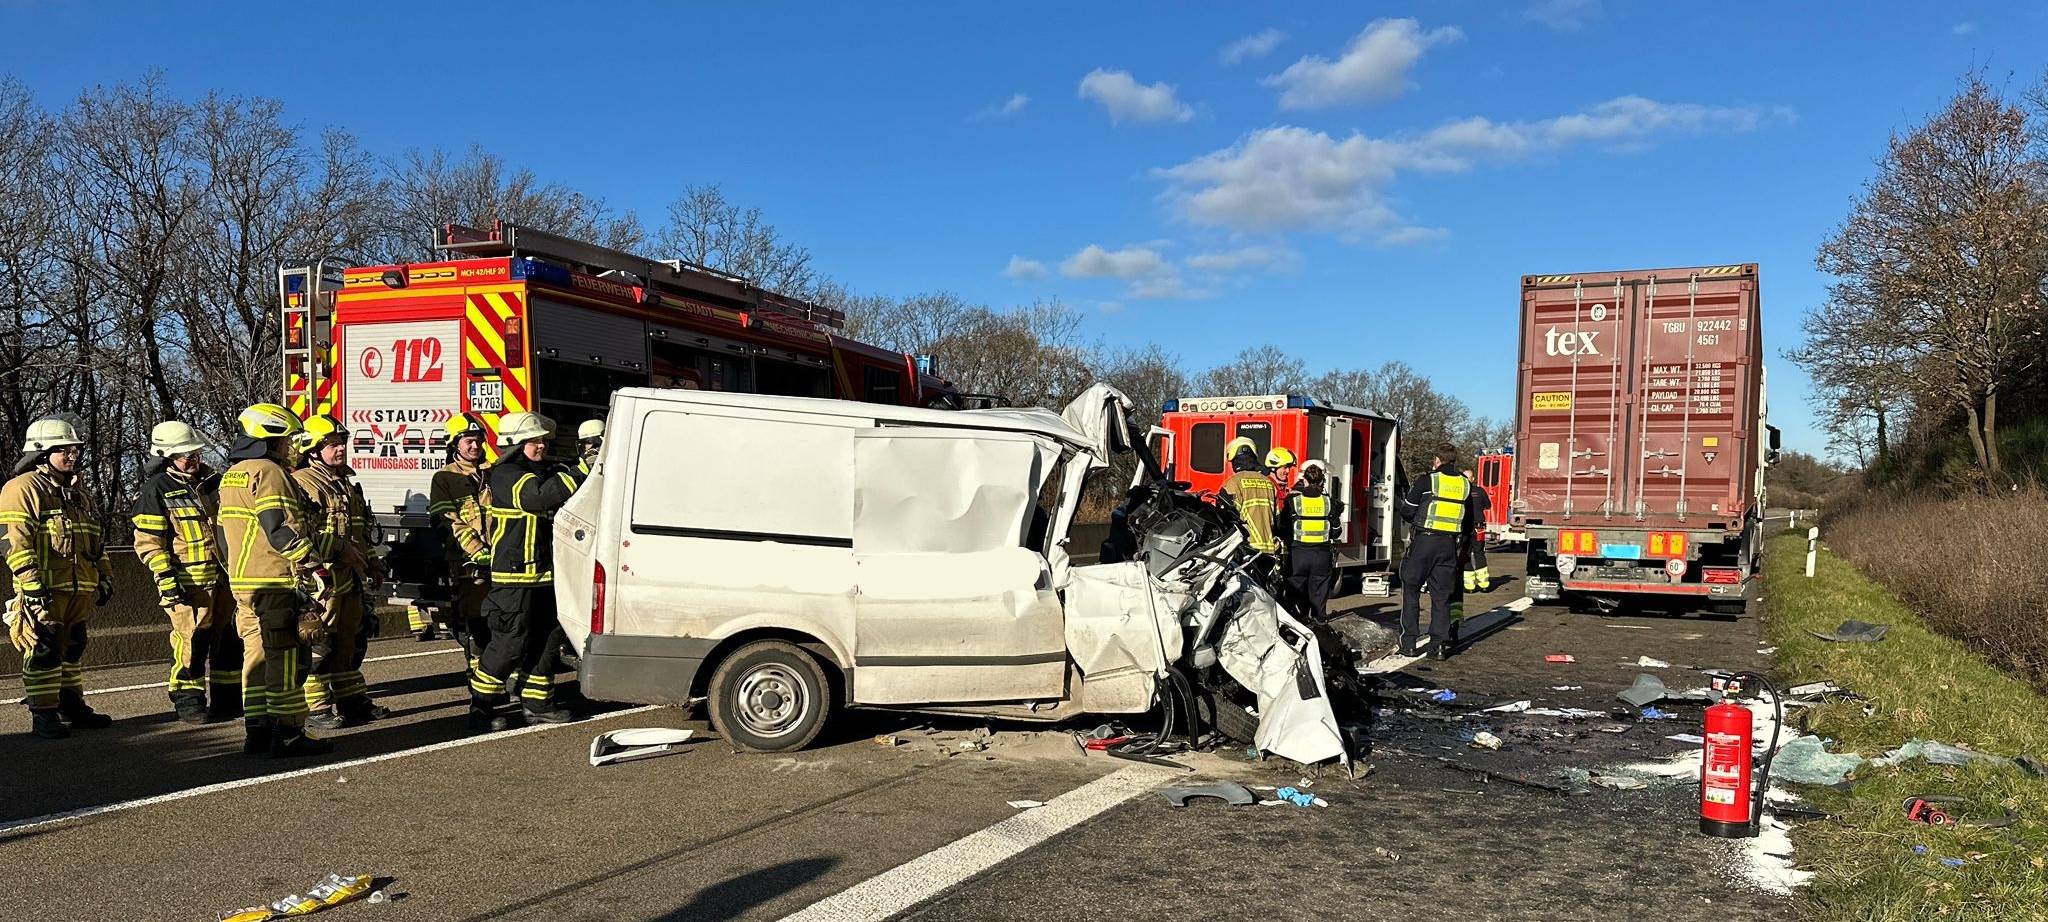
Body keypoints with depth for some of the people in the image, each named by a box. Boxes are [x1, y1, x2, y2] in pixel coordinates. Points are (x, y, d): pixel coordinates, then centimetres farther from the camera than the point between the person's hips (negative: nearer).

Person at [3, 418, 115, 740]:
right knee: (43, 651, -5)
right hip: (44, 590, -8)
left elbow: (94, 540, 27)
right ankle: (43, 716, -1)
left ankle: (72, 707, 21)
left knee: (72, 650, 13)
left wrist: (105, 575, 22)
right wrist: (31, 583, -20)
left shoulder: (78, 492, 21)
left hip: (80, 589, 8)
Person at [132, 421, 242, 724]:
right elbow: (148, 541, -9)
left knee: (228, 638, 10)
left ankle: (228, 697, 21)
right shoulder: (155, 490, -6)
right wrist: (166, 578, -16)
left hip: (223, 576, 6)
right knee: (191, 640, -7)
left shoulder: (211, 481, 13)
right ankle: (188, 701, 6)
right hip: (188, 581, -6)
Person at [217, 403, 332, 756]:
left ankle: (256, 731, 17)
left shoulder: (232, 475, 20)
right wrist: (313, 565, -17)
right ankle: (288, 735, -5)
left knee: (257, 654, 13)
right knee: (286, 658, -6)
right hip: (276, 582, -10)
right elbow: (281, 528, -20)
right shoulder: (268, 472, -11)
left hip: (243, 581, 10)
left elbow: (226, 532, 24)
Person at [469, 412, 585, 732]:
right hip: (515, 576, -9)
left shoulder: (546, 471, 16)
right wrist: (580, 477, -34)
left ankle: (537, 701, 24)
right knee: (509, 644, -5)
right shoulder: (505, 476, -12)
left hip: (546, 574, 9)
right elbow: (540, 496, -29)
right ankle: (480, 707, 7)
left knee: (548, 639, 13)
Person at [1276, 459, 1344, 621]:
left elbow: (1284, 528, -2)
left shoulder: (1292, 500, -5)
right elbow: (1335, 531, 5)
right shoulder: (1329, 501, 0)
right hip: (1322, 555, 1)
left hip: (1297, 554, -1)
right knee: (1319, 596, 9)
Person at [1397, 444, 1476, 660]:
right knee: (1441, 595, 9)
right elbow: (1468, 520, 13)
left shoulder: (1426, 482, -7)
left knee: (1411, 591, 7)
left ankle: (1409, 642, 6)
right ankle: (1440, 644, 5)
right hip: (1449, 545, 4)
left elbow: (1407, 511, -4)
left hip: (1423, 542, -4)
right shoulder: (1465, 485, 8)